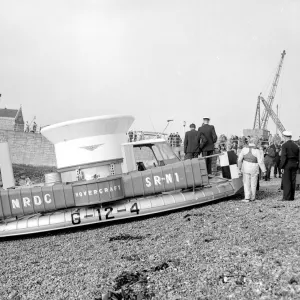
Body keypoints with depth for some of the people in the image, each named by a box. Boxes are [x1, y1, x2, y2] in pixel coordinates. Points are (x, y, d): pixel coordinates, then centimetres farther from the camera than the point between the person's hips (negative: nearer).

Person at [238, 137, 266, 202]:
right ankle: (252, 197, 22)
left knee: (246, 183, 8)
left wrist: (239, 167, 14)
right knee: (253, 184, 12)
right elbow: (260, 162, -12)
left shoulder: (244, 149, -5)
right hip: (254, 169, -1)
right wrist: (263, 170, -3)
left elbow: (239, 159, 0)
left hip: (246, 168, 1)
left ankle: (247, 198, 1)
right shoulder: (257, 150, -11)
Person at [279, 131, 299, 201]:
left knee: (286, 181, -2)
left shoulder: (284, 145, -9)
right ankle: (292, 197, 13)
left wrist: (281, 166, -11)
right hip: (294, 164, 6)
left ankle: (286, 197, -3)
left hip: (287, 164, -6)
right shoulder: (296, 145, 9)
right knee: (293, 181, 8)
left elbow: (283, 156, -15)